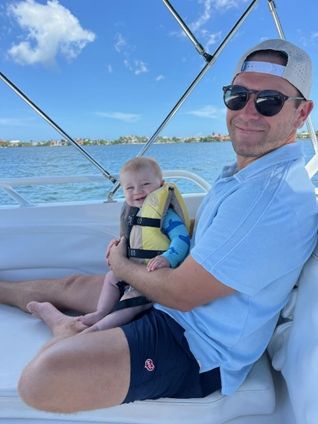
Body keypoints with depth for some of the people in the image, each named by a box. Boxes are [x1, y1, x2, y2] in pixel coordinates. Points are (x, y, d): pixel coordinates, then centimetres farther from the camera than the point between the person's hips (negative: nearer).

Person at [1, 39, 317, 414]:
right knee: (72, 285, 18)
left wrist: (122, 266, -5)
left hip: (197, 349, -9)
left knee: (41, 378, -25)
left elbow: (179, 293, -24)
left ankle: (66, 330, 6)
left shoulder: (276, 197, -28)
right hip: (177, 307, 9)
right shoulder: (241, 173, 6)